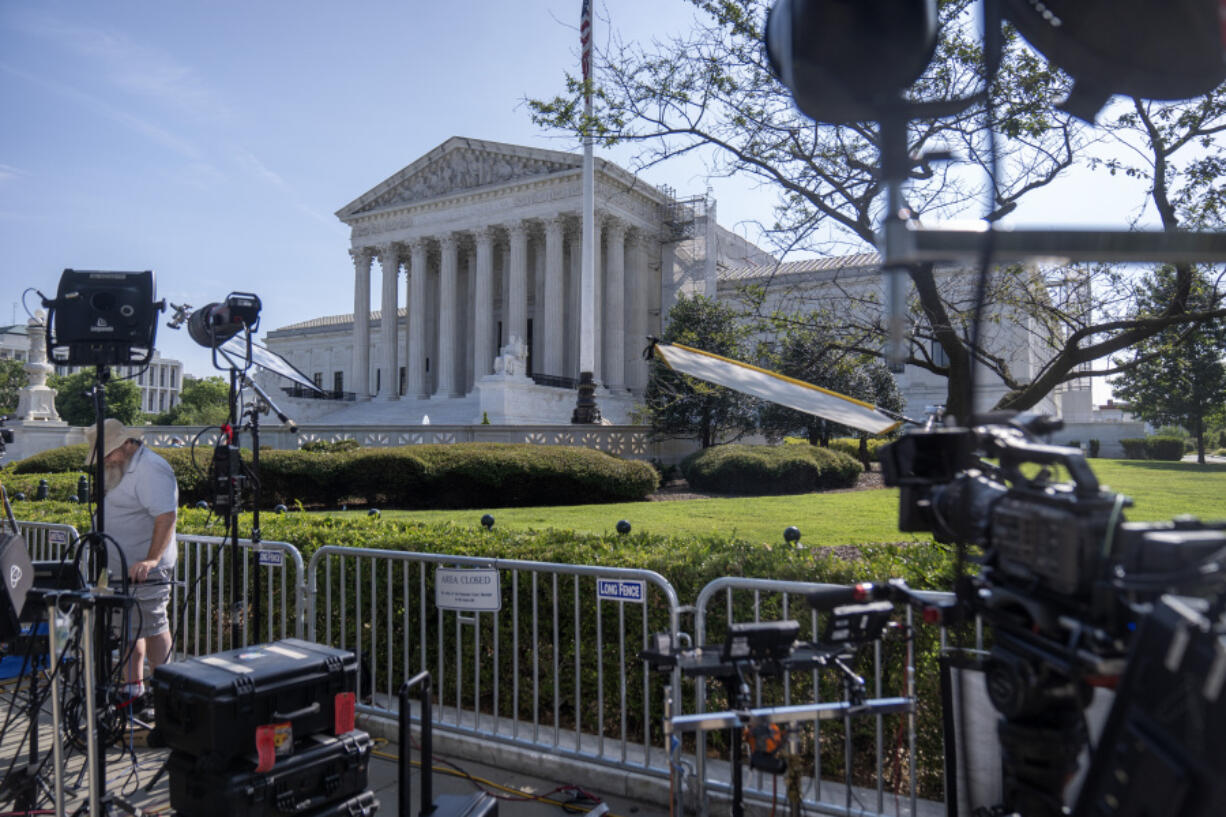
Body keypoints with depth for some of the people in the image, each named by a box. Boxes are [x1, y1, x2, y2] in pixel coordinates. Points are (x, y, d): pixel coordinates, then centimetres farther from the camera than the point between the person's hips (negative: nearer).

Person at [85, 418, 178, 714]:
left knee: (151, 629, -5)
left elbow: (166, 517, -27)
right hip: (121, 569, 10)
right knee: (128, 629, 14)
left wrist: (152, 560, -34)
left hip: (144, 572, -10)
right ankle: (134, 689, 24)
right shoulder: (123, 469, 15)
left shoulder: (151, 469, -17)